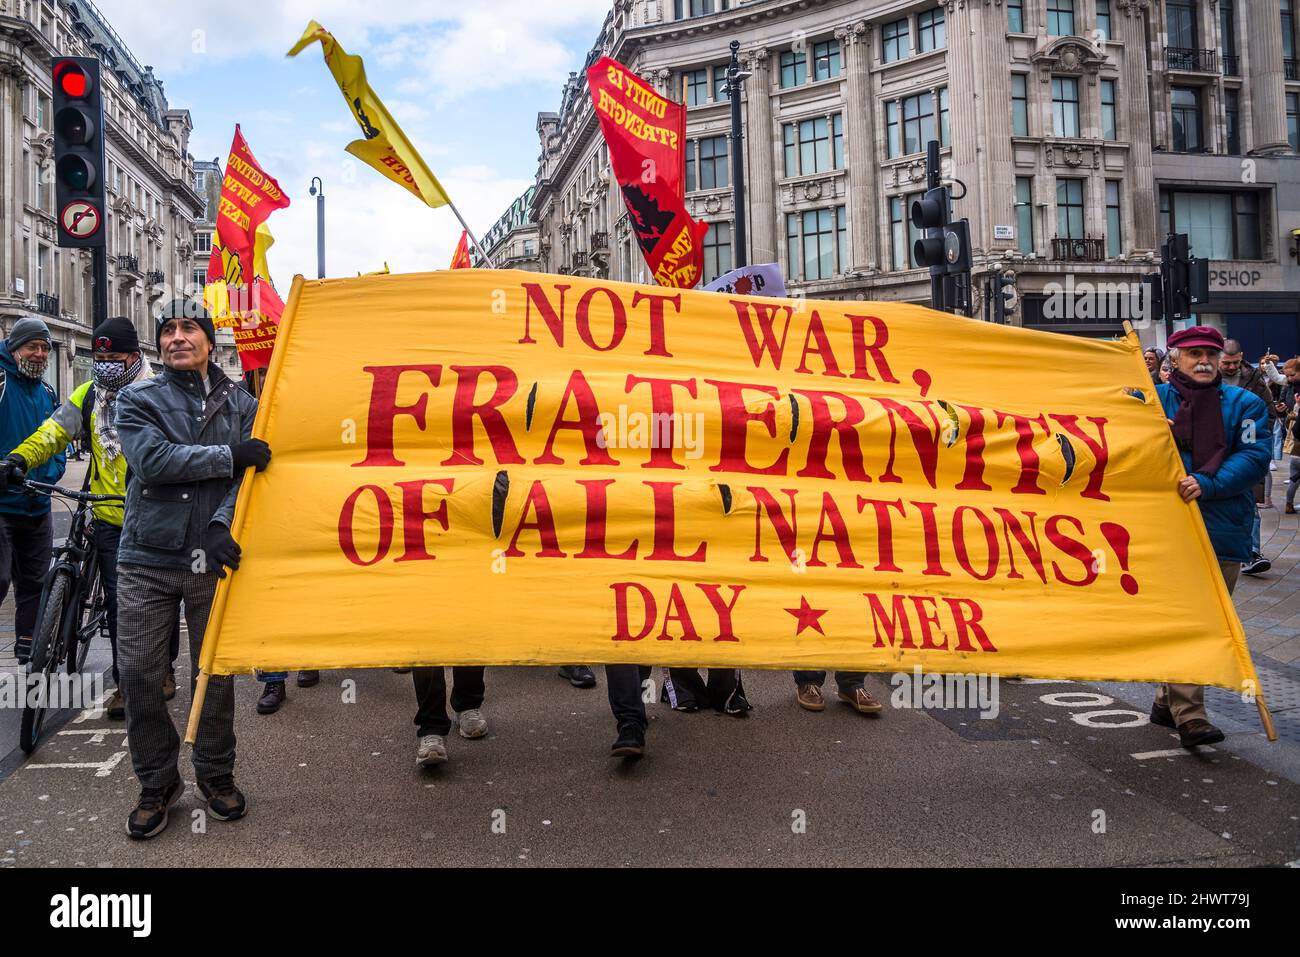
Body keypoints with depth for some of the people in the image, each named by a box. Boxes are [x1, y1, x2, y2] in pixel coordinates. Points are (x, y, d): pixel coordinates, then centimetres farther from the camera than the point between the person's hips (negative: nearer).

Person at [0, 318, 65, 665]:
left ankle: (29, 653, 23)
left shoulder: (47, 393, 15)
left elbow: (59, 442, 18)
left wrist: (49, 474, 1)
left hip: (37, 506, 7)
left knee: (34, 583, 13)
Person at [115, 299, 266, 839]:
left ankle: (216, 775, 26)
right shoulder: (137, 400, 5)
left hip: (213, 560, 1)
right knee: (139, 673, 1)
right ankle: (157, 783, 19)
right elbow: (153, 459, -13)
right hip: (148, 558, 0)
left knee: (216, 672, 7)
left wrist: (222, 525, -18)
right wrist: (228, 455, -17)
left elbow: (249, 472, -2)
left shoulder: (240, 404, 9)